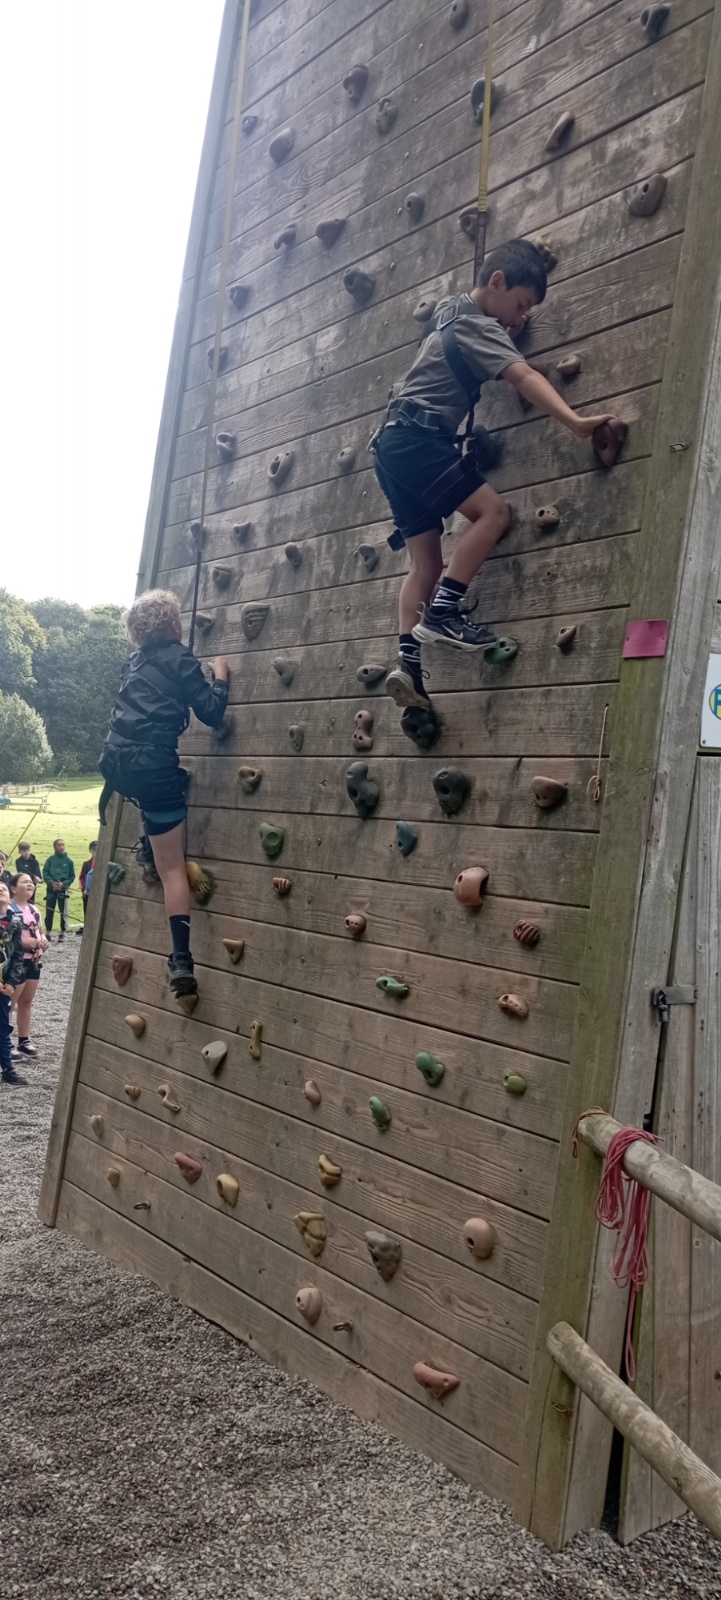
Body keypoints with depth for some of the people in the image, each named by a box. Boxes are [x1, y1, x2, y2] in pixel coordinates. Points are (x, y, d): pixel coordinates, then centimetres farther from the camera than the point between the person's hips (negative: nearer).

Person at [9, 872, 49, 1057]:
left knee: (26, 1001, 15)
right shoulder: (8, 909, -15)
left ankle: (24, 1040, 24)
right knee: (8, 1003, -3)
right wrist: (23, 941, -26)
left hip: (34, 960, 8)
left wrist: (43, 940, -1)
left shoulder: (34, 909, 11)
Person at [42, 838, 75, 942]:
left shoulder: (69, 861, 1)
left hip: (63, 889, -1)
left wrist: (64, 884, -13)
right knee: (49, 912, 5)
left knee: (63, 912, 2)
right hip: (51, 889, 1)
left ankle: (62, 934, 10)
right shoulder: (51, 859, 2)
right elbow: (45, 872, -1)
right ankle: (48, 933, 15)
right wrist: (51, 882, -16)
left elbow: (72, 876, 3)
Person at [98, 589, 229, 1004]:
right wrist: (220, 676, 14)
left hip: (116, 760, 6)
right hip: (153, 766, -6)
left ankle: (148, 849, 35)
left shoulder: (135, 661, 20)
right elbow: (212, 712, -3)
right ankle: (182, 961, -7)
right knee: (172, 868, -2)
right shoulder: (181, 658, 2)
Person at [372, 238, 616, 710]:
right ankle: (441, 612, -21)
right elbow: (524, 377, -24)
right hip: (417, 439, -9)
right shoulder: (476, 326, -8)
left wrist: (512, 322, 33)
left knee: (426, 560, 5)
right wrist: (574, 421, -36)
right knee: (493, 510, -18)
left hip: (396, 443, 10)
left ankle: (408, 665, -3)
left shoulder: (452, 309, 20)